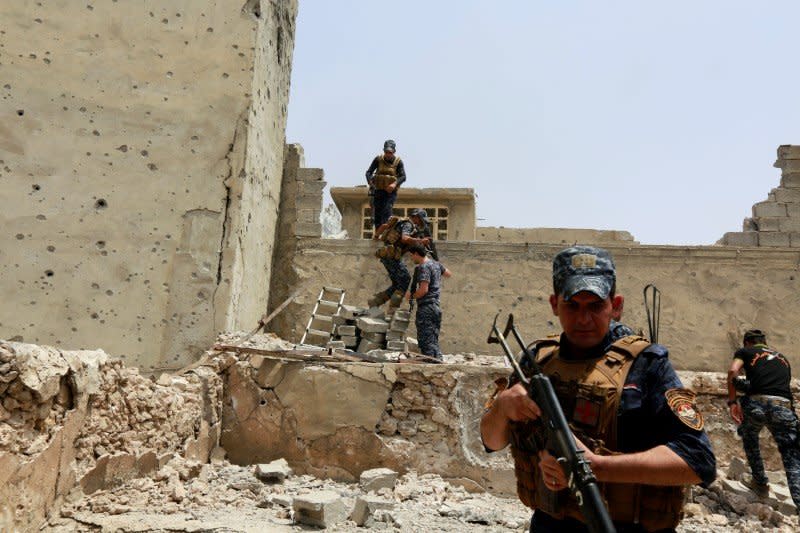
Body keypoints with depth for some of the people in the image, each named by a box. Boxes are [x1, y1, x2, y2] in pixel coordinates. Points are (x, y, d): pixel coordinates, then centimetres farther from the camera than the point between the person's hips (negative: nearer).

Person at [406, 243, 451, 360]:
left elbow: (423, 289, -21)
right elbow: (449, 274, 31)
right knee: (434, 341, 13)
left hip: (426, 308, -9)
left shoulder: (423, 267, -14)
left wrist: (411, 296, -6)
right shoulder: (436, 264, 13)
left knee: (426, 341, -7)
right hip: (436, 306, 9)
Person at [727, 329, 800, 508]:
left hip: (757, 402, -2)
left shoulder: (745, 351, 18)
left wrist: (732, 402, -1)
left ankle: (760, 483, 33)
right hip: (784, 405, 2)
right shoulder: (782, 357, 32)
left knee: (749, 440, 29)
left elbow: (733, 371, -2)